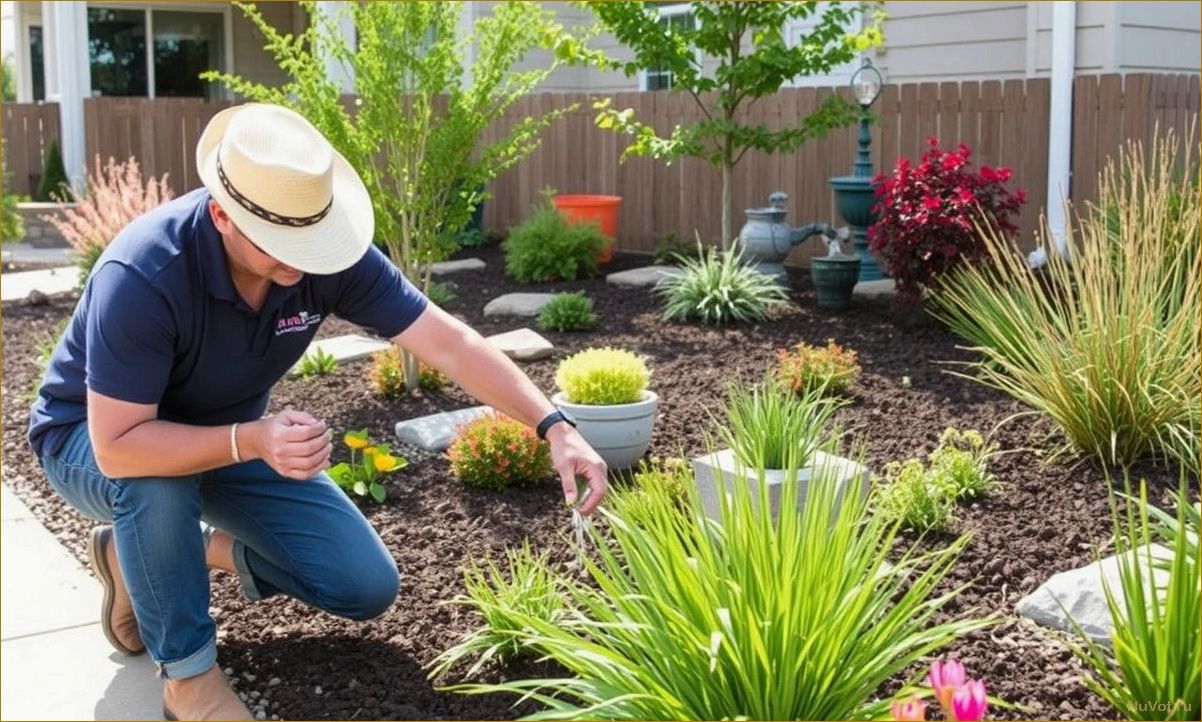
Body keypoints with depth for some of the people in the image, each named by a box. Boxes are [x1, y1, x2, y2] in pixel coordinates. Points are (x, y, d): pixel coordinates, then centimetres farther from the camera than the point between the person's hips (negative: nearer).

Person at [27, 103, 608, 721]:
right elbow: (120, 446, -37)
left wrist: (555, 427, -31)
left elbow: (449, 343, -22)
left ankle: (212, 549, 16)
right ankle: (187, 671, -17)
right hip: (96, 439, -4)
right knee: (155, 478, -41)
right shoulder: (141, 275, -38)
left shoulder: (326, 258, -24)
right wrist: (252, 441, -48)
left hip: (233, 433, 4)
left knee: (365, 587, -5)